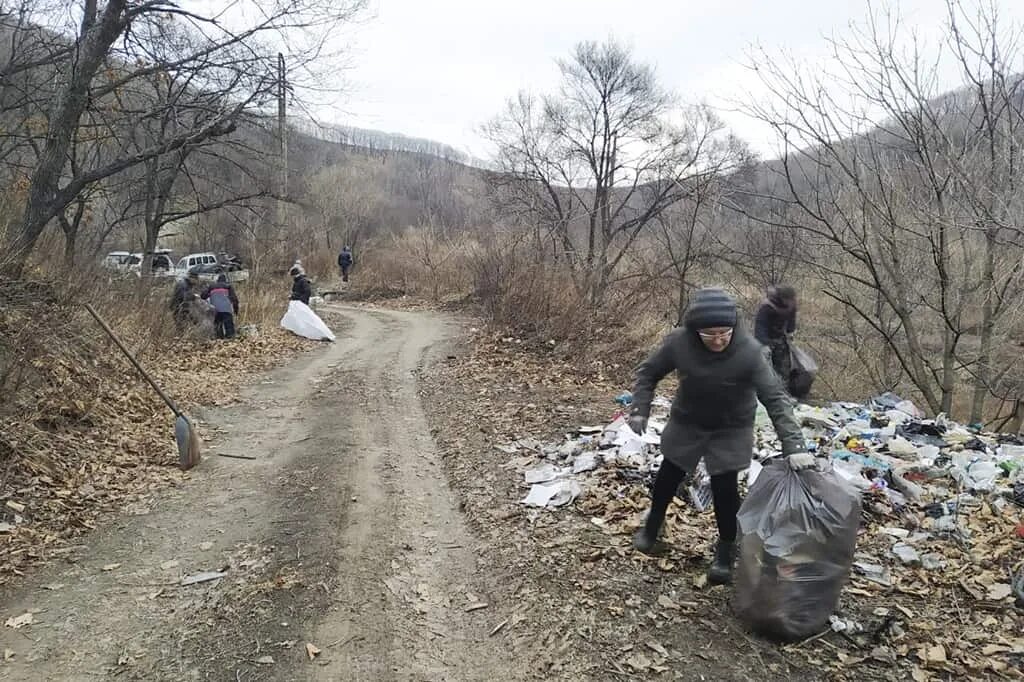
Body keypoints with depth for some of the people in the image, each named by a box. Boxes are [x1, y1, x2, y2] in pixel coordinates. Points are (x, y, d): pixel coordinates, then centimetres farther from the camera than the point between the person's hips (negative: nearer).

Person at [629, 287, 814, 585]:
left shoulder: (749, 351, -30)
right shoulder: (679, 341, -25)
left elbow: (775, 398, -30)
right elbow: (649, 371, -9)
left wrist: (794, 444, -37)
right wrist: (640, 409, -18)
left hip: (731, 429, -2)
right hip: (687, 422, 2)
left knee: (725, 487, -2)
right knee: (668, 476, 13)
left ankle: (726, 550, 23)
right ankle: (651, 526, 39)